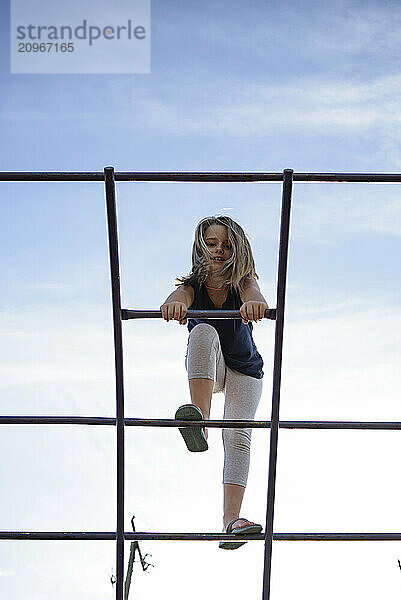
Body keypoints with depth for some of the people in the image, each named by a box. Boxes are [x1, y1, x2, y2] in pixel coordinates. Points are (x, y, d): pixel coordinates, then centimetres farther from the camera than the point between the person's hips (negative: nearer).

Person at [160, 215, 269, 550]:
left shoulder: (243, 283, -16)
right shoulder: (193, 286, -15)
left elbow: (255, 297, -41)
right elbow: (178, 300, -39)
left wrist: (255, 304, -67)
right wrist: (173, 305, -66)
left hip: (244, 371, 1)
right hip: (204, 371, 0)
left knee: (238, 435, -19)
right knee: (203, 332, -33)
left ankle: (231, 520, -22)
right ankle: (199, 422, -50)